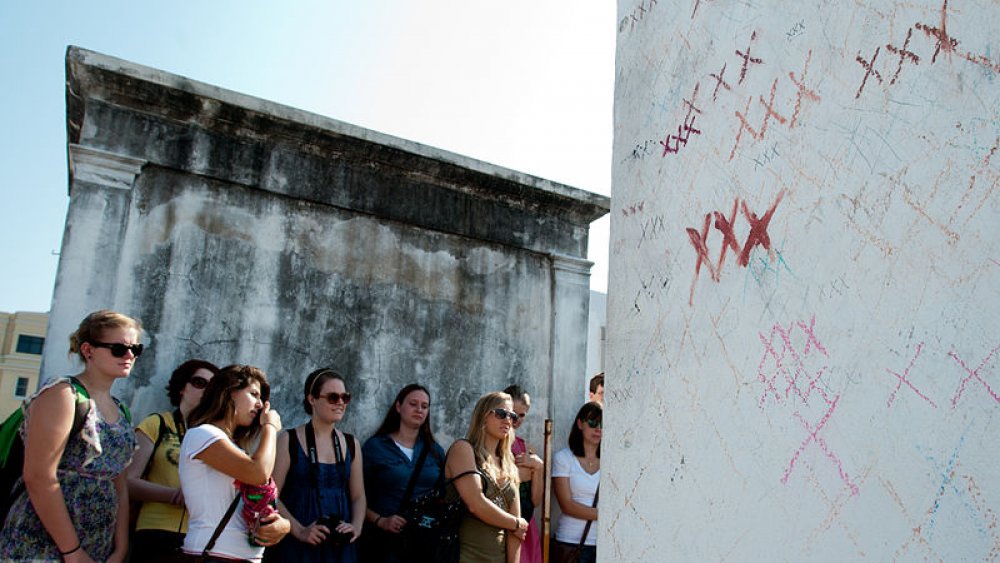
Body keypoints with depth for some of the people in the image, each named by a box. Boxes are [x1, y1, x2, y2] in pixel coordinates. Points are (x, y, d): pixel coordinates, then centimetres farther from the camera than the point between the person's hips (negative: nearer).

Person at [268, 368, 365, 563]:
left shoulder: (352, 444, 8)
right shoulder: (289, 441, -4)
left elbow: (358, 496, 11)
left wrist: (356, 527, -6)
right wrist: (300, 531, -17)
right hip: (298, 545, -3)